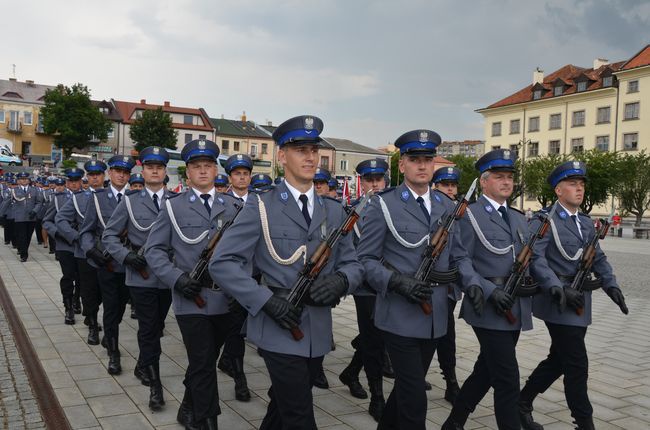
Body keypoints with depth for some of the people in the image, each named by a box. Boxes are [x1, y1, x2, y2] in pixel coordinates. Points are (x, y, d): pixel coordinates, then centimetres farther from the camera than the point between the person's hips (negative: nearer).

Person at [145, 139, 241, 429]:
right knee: (203, 364, -3)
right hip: (191, 299, -3)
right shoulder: (173, 206, 3)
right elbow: (154, 249, 1)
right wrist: (177, 278, -13)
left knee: (205, 361, 17)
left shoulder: (233, 206, 9)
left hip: (226, 298, 3)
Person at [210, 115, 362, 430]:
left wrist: (340, 280, -15)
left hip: (319, 332, 5)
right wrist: (267, 300, -21)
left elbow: (353, 265, 10)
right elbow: (222, 263, -10)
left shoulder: (334, 211, 9)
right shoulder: (260, 207, -6)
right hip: (278, 330, -5)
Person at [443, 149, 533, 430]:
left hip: (516, 309, 7)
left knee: (486, 372, 17)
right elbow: (460, 260, -13)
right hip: (488, 308, -7)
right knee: (508, 381, -6)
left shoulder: (519, 219, 16)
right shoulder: (469, 215, -6)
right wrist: (489, 291, -22)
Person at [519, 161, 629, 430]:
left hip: (580, 303, 8)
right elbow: (536, 258, -19)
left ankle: (523, 402, 29)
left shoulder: (586, 223, 15)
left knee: (559, 359, 15)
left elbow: (598, 259, 15)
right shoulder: (545, 219, -9)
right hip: (558, 304, -8)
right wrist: (559, 289, -28)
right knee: (577, 365, -2)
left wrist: (611, 286, -1)